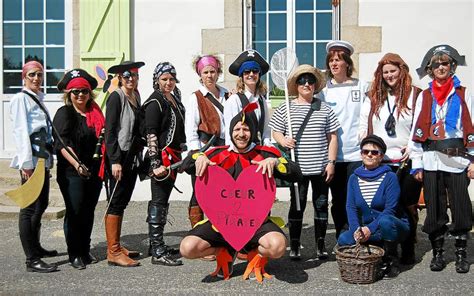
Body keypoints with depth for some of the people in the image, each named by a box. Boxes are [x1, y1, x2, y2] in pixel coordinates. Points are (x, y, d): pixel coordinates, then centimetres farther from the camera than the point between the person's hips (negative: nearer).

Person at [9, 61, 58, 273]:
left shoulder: (39, 99, 19)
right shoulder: (21, 99, -6)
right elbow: (21, 132, -13)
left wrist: (47, 161, 16)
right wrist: (26, 164, -19)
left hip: (42, 159, 9)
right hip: (31, 160, -9)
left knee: (41, 205, 17)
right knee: (30, 209, -7)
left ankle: (36, 247, 32)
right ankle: (32, 260, -4)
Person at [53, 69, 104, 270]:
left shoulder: (95, 113, 13)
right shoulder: (64, 113, -4)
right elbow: (62, 143, -14)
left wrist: (102, 167, 10)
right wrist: (77, 164, -25)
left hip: (94, 171, 6)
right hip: (71, 172, -5)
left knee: (89, 212, 11)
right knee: (74, 212, -1)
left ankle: (85, 251, 23)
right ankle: (74, 254, 10)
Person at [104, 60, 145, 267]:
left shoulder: (135, 97, 14)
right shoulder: (116, 97, -9)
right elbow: (110, 130, -14)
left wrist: (137, 156, 14)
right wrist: (115, 160, -19)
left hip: (132, 156, 8)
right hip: (119, 157, -8)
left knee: (122, 202, 13)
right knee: (116, 203, -4)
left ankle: (117, 246, 23)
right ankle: (113, 252, 1)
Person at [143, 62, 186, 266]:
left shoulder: (174, 98, 16)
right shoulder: (155, 102, -9)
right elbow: (151, 134, -15)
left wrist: (180, 158, 22)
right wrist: (155, 164, -21)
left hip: (173, 157, 8)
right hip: (162, 157, -8)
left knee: (163, 201, 13)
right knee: (159, 201, -7)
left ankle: (157, 245, 22)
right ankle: (157, 252, -4)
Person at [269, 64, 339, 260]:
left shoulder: (325, 109, 6)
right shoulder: (285, 109, 3)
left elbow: (332, 137, 7)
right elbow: (275, 132, 7)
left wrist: (331, 162, 0)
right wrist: (283, 140, -16)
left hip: (320, 167, 2)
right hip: (297, 167, -1)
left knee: (321, 205, 9)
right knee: (297, 206, 5)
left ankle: (320, 246, 21)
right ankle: (294, 246, 15)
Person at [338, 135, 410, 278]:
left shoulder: (389, 177, -11)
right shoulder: (354, 178, 2)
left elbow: (390, 209, -19)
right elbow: (351, 207, -5)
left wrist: (370, 229, -28)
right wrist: (357, 229, -23)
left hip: (392, 227, -3)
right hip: (366, 230, 4)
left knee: (385, 220, -37)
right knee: (343, 239, -22)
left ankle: (392, 261, -12)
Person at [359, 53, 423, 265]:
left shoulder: (415, 95, 0)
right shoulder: (373, 97, 13)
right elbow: (363, 125, 14)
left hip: (407, 161, -3)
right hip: (379, 161, 3)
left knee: (408, 206, 3)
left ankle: (408, 250, 15)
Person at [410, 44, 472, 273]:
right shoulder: (424, 96, 10)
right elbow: (417, 131, 7)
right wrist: (417, 164, 0)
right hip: (431, 160, 1)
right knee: (434, 210, 5)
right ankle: (437, 254, 18)